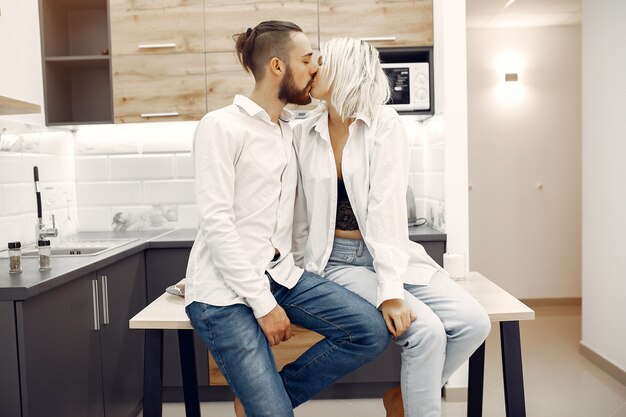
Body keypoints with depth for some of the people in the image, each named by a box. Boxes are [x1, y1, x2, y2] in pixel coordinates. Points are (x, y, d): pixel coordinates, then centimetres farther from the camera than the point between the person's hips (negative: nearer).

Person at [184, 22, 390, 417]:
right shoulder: (221, 126, -9)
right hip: (226, 289, -6)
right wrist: (263, 303, -17)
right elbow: (216, 223, -16)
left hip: (281, 274, 7)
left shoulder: (292, 129, 13)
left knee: (372, 330, -9)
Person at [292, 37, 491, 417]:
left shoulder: (385, 124, -6)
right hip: (337, 261, -1)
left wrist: (392, 289, -24)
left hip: (391, 253, 1)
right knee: (426, 330, -23)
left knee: (473, 322, -16)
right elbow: (301, 216, 4)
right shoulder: (304, 134, 1)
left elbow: (386, 206, -18)